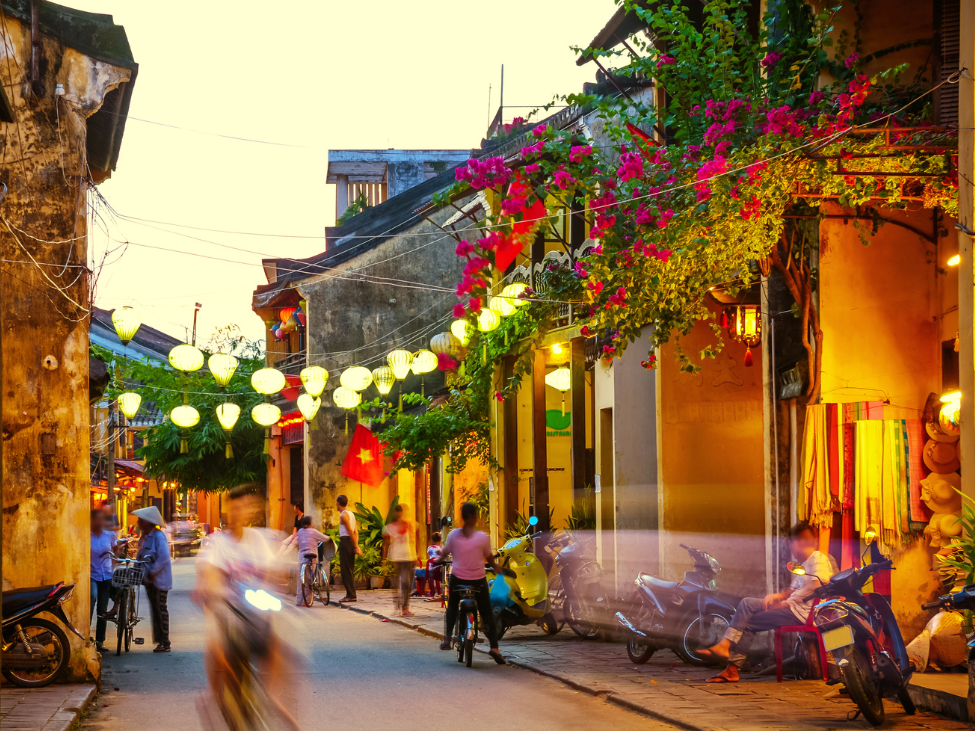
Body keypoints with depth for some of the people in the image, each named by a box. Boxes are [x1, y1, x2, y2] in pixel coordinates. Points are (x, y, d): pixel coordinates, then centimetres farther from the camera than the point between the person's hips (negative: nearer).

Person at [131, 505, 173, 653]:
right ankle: (159, 640, 19)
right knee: (154, 610, 12)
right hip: (149, 580, 9)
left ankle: (165, 643, 0)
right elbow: (140, 556, 19)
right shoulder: (143, 537, 10)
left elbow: (164, 558, -24)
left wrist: (153, 573, -21)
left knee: (161, 610, -4)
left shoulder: (158, 536, -17)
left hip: (159, 579, -9)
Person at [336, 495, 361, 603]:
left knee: (346, 569, -7)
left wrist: (356, 546, -17)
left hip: (345, 541, -9)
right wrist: (356, 545, 13)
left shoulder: (343, 515, -12)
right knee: (349, 569, 12)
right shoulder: (351, 514, 16)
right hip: (351, 542, 9)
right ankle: (351, 594, 14)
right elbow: (355, 532, 15)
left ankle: (351, 595, -9)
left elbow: (351, 532, -16)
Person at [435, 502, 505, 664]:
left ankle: (447, 637, 18)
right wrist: (495, 567, 26)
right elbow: (489, 557, 4)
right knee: (487, 613, 9)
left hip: (457, 579, 1)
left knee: (452, 607, 28)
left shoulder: (453, 535, -5)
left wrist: (438, 560, 30)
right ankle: (494, 647, -2)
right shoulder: (483, 537, -9)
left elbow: (444, 553, 8)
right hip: (478, 580, -1)